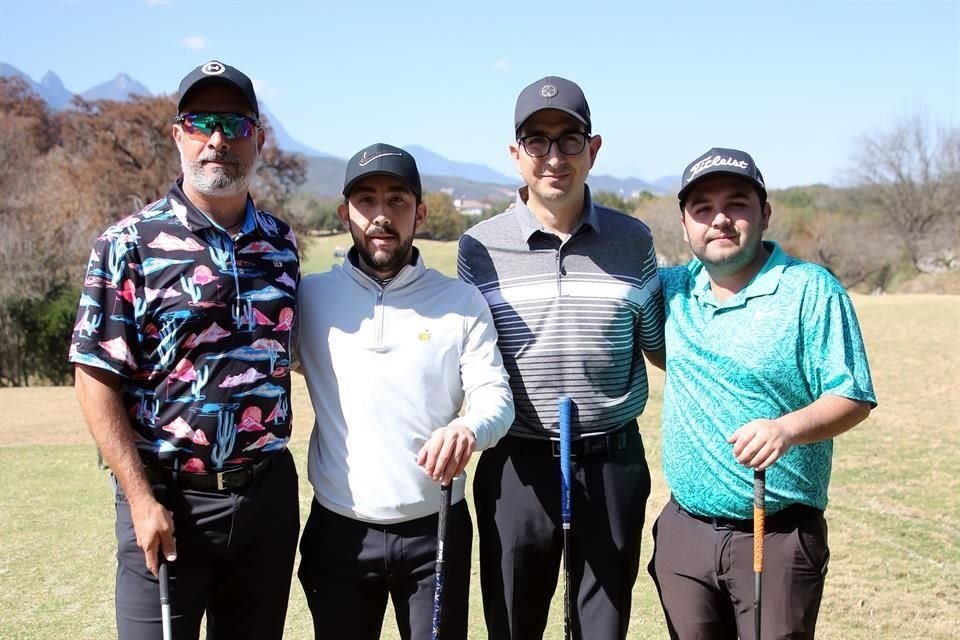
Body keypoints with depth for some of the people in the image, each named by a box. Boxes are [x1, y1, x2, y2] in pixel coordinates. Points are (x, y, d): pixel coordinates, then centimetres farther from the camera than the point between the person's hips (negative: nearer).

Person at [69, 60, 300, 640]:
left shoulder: (281, 243, 7)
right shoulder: (129, 244, -6)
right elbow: (97, 377, -9)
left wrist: (273, 470, 10)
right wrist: (142, 500, -14)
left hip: (268, 494, 4)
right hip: (168, 500, -4)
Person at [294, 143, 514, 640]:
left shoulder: (462, 301, 1)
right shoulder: (310, 297, 1)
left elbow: (496, 396, -5)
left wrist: (469, 430, -25)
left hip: (436, 528, 0)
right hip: (339, 530, 0)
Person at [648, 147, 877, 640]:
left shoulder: (811, 290, -11)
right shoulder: (673, 288, 5)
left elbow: (852, 397, -12)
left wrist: (788, 428, -31)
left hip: (778, 538, -5)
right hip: (682, 530, 5)